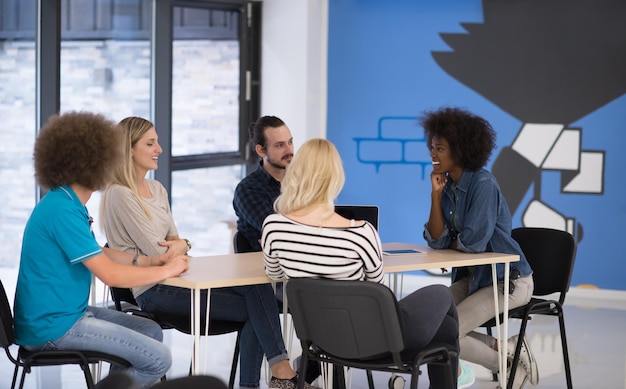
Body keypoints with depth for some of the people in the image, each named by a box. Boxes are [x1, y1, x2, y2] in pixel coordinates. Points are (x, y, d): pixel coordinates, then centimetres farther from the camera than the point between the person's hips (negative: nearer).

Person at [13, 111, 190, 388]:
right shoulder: (62, 211, -21)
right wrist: (167, 270, -9)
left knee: (151, 331, 17)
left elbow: (97, 254, 23)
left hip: (67, 312, 10)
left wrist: (147, 260, 9)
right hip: (53, 326, -10)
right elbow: (111, 275, -22)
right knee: (158, 360, -13)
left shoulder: (66, 203, 11)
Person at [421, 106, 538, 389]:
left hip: (508, 279, -9)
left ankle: (511, 362, 4)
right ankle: (505, 349, 7)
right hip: (474, 277, 9)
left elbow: (474, 242, -25)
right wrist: (436, 194, -11)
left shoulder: (483, 184, -19)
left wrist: (450, 243, -5)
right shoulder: (448, 186, 4)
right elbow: (436, 241, -4)